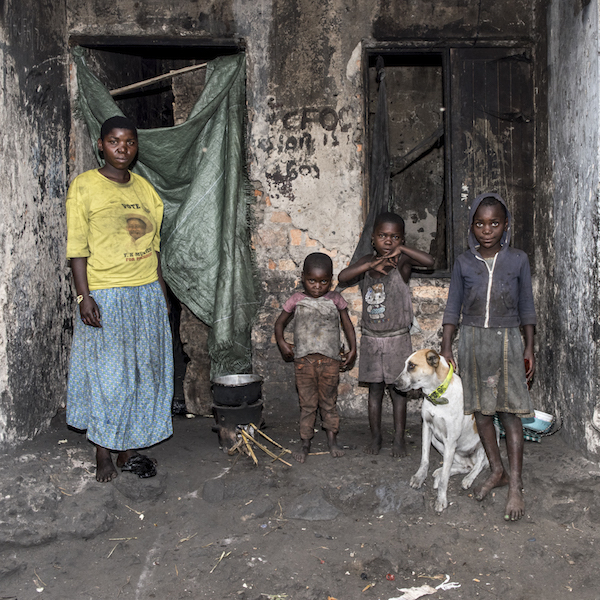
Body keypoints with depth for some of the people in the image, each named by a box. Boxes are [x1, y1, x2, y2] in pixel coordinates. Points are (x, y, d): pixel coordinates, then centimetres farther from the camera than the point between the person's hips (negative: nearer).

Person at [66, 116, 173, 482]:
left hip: (147, 294, 5)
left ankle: (130, 450, 22)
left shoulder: (146, 189, 11)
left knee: (145, 372, 8)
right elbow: (77, 248, -8)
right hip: (105, 298, -5)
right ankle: (104, 454, 16)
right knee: (107, 375, 0)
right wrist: (84, 296, -16)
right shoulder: (84, 187, -4)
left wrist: (162, 296, 12)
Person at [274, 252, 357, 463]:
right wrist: (281, 343, -3)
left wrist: (352, 349, 5)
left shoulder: (336, 299, 3)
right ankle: (305, 443, 17)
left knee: (329, 402, 12)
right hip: (304, 360, 0)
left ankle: (332, 441, 24)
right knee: (307, 404, 7)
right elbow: (280, 322, 11)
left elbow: (347, 325, 12)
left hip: (330, 360, 0)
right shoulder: (297, 300, 2)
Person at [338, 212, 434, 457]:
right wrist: (371, 265, -24)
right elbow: (342, 277, -15)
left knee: (397, 389, 5)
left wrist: (401, 249, -25)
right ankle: (376, 437, 22)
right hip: (371, 338, 3)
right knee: (374, 389, 11)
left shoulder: (402, 261, -8)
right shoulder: (366, 262, 1)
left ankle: (399, 439, 16)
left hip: (397, 338, -3)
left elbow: (429, 261, -25)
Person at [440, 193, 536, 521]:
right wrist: (446, 347, 3)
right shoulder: (464, 262, 1)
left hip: (506, 341, -2)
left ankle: (515, 486, 2)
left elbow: (526, 307, 5)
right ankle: (497, 471, 26)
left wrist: (529, 347, 5)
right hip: (472, 340, 2)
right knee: (481, 411, 9)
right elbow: (453, 307, 5)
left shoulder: (518, 260, -1)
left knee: (510, 413, -4)